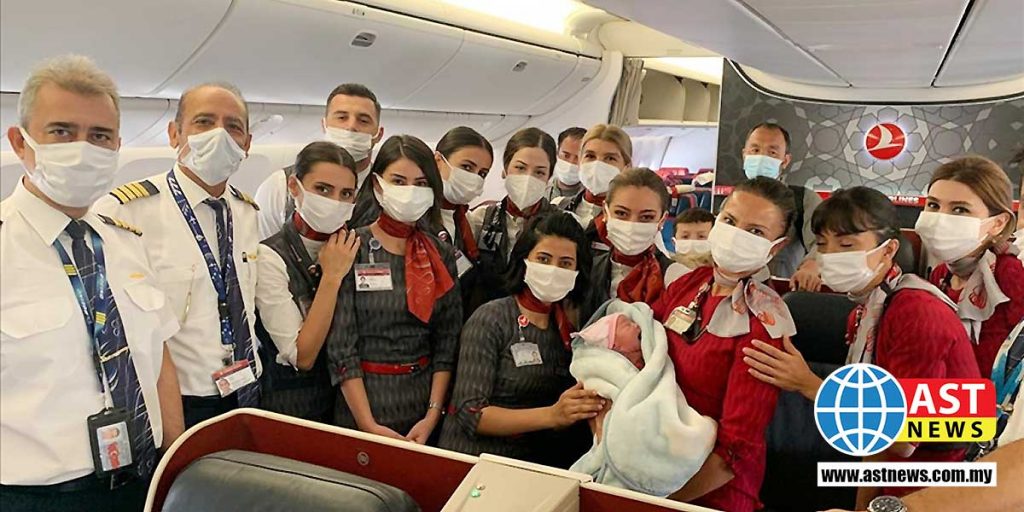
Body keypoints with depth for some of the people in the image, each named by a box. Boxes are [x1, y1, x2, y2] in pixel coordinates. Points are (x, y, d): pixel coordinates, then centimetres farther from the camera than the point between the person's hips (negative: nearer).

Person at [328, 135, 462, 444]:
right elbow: (340, 346, -11)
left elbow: (447, 341, 2)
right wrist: (369, 425, -15)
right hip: (363, 398, -3)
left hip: (425, 398, 3)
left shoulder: (442, 255, 3)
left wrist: (433, 415, -7)